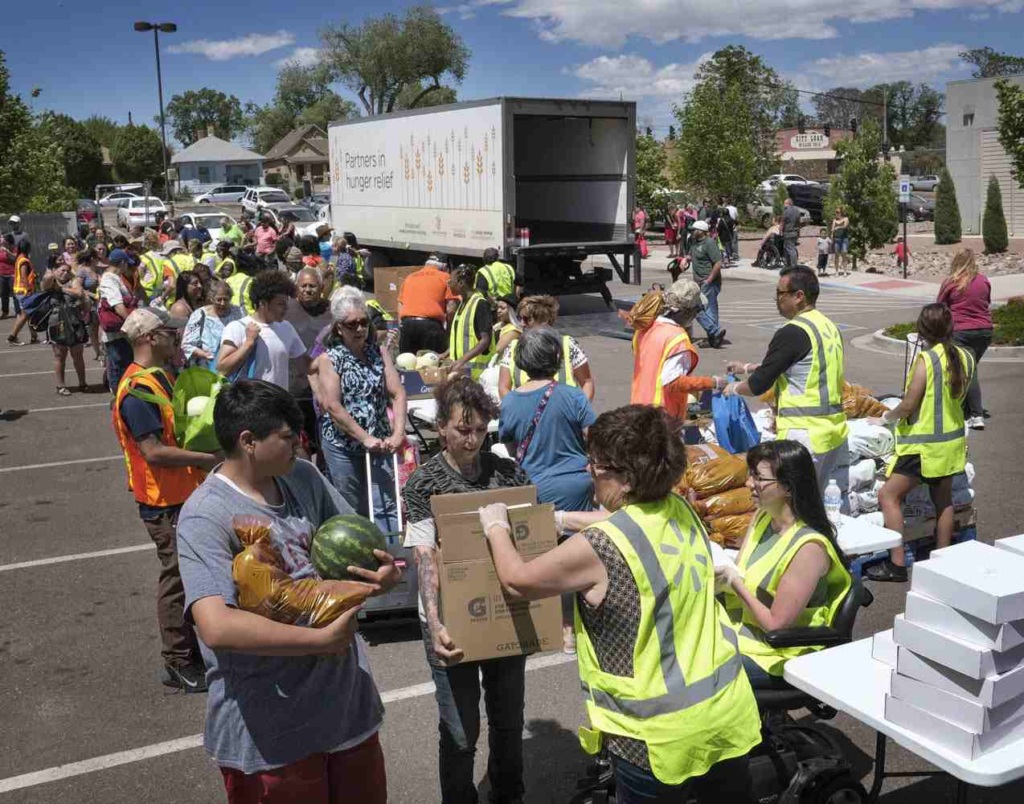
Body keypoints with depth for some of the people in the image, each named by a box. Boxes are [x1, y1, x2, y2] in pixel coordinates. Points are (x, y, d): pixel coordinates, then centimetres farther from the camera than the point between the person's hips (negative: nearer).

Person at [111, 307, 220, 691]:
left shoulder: (161, 377, 10)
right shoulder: (137, 391, -21)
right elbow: (154, 451, -27)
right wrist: (207, 458, -22)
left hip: (186, 492, 10)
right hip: (164, 502, -10)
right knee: (178, 577, 1)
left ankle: (193, 648, 35)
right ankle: (179, 664, 14)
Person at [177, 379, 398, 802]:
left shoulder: (303, 476, 1)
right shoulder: (206, 516, -21)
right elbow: (217, 626, -33)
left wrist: (382, 573, -12)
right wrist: (323, 639, -26)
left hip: (346, 696, 7)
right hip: (269, 728, -7)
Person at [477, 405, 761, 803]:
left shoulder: (600, 548, -23)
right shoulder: (682, 511, -1)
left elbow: (516, 580, -8)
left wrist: (496, 527, 10)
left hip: (662, 734, -6)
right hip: (728, 708, 7)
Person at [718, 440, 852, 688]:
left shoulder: (809, 547, -21)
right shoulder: (762, 517, 4)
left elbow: (776, 625, -19)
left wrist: (736, 583, -14)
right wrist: (718, 571, -11)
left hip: (777, 657, -8)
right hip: (737, 634, 8)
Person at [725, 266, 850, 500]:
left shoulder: (793, 333, -15)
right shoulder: (830, 327, 12)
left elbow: (759, 385, -11)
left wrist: (734, 388, 10)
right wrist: (747, 367, 30)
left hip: (806, 435, -9)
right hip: (837, 429, 9)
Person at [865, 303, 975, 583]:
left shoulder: (926, 359, -21)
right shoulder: (965, 356, 0)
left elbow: (908, 406, -17)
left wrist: (885, 418, -1)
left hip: (925, 443, -8)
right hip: (952, 439, 8)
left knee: (888, 496, 0)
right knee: (943, 499, 19)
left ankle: (897, 564, -2)